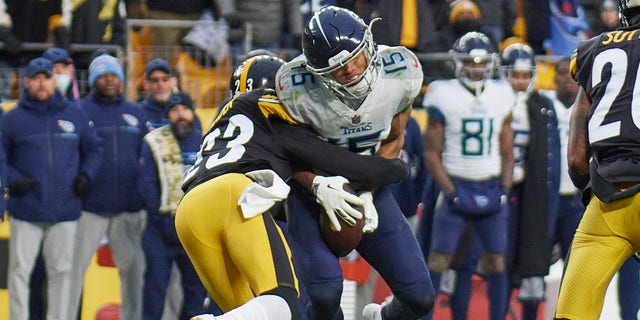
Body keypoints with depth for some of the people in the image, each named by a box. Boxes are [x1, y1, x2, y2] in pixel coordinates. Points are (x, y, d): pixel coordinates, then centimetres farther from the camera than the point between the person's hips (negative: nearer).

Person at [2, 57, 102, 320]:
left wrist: (86, 175, 3)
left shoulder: (75, 115, 7)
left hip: (65, 212, 2)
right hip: (26, 211, -2)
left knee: (61, 271, 6)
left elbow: (93, 149, 19)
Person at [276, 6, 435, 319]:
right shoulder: (298, 90, -26)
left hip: (369, 185, 3)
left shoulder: (402, 73, -19)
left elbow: (393, 140, -2)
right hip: (313, 187, -3)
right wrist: (319, 185, -29)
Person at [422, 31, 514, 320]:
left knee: (496, 261, 3)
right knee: (439, 260, -8)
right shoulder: (445, 97, -4)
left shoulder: (500, 97, 7)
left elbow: (507, 152, 13)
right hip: (456, 186, -3)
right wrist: (451, 193, -11)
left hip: (491, 189, 3)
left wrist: (504, 190, 1)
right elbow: (432, 153, -4)